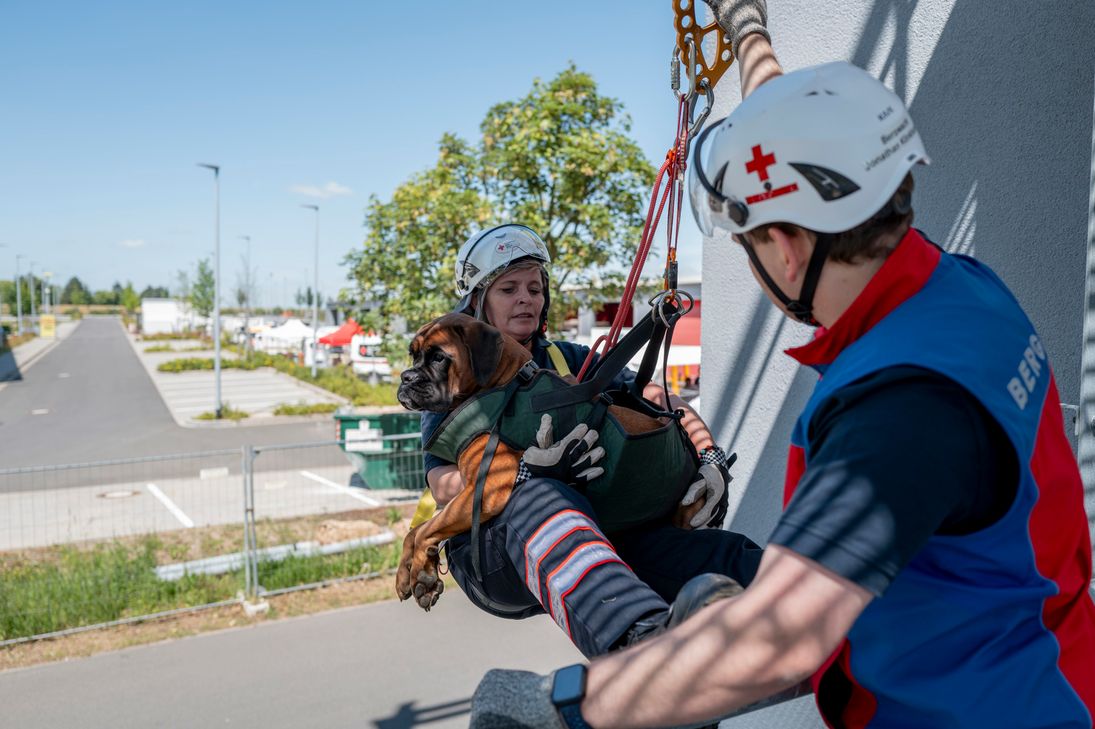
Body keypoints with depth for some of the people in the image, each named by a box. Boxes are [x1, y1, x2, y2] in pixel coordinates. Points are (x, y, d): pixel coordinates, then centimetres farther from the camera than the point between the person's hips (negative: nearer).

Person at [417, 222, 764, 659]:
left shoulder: (569, 360, 22)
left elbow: (655, 400, 13)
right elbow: (443, 486, -6)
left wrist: (708, 457, -8)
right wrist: (525, 465, -26)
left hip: (595, 525, 4)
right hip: (490, 551, -3)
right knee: (541, 500, -40)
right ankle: (644, 638, -65)